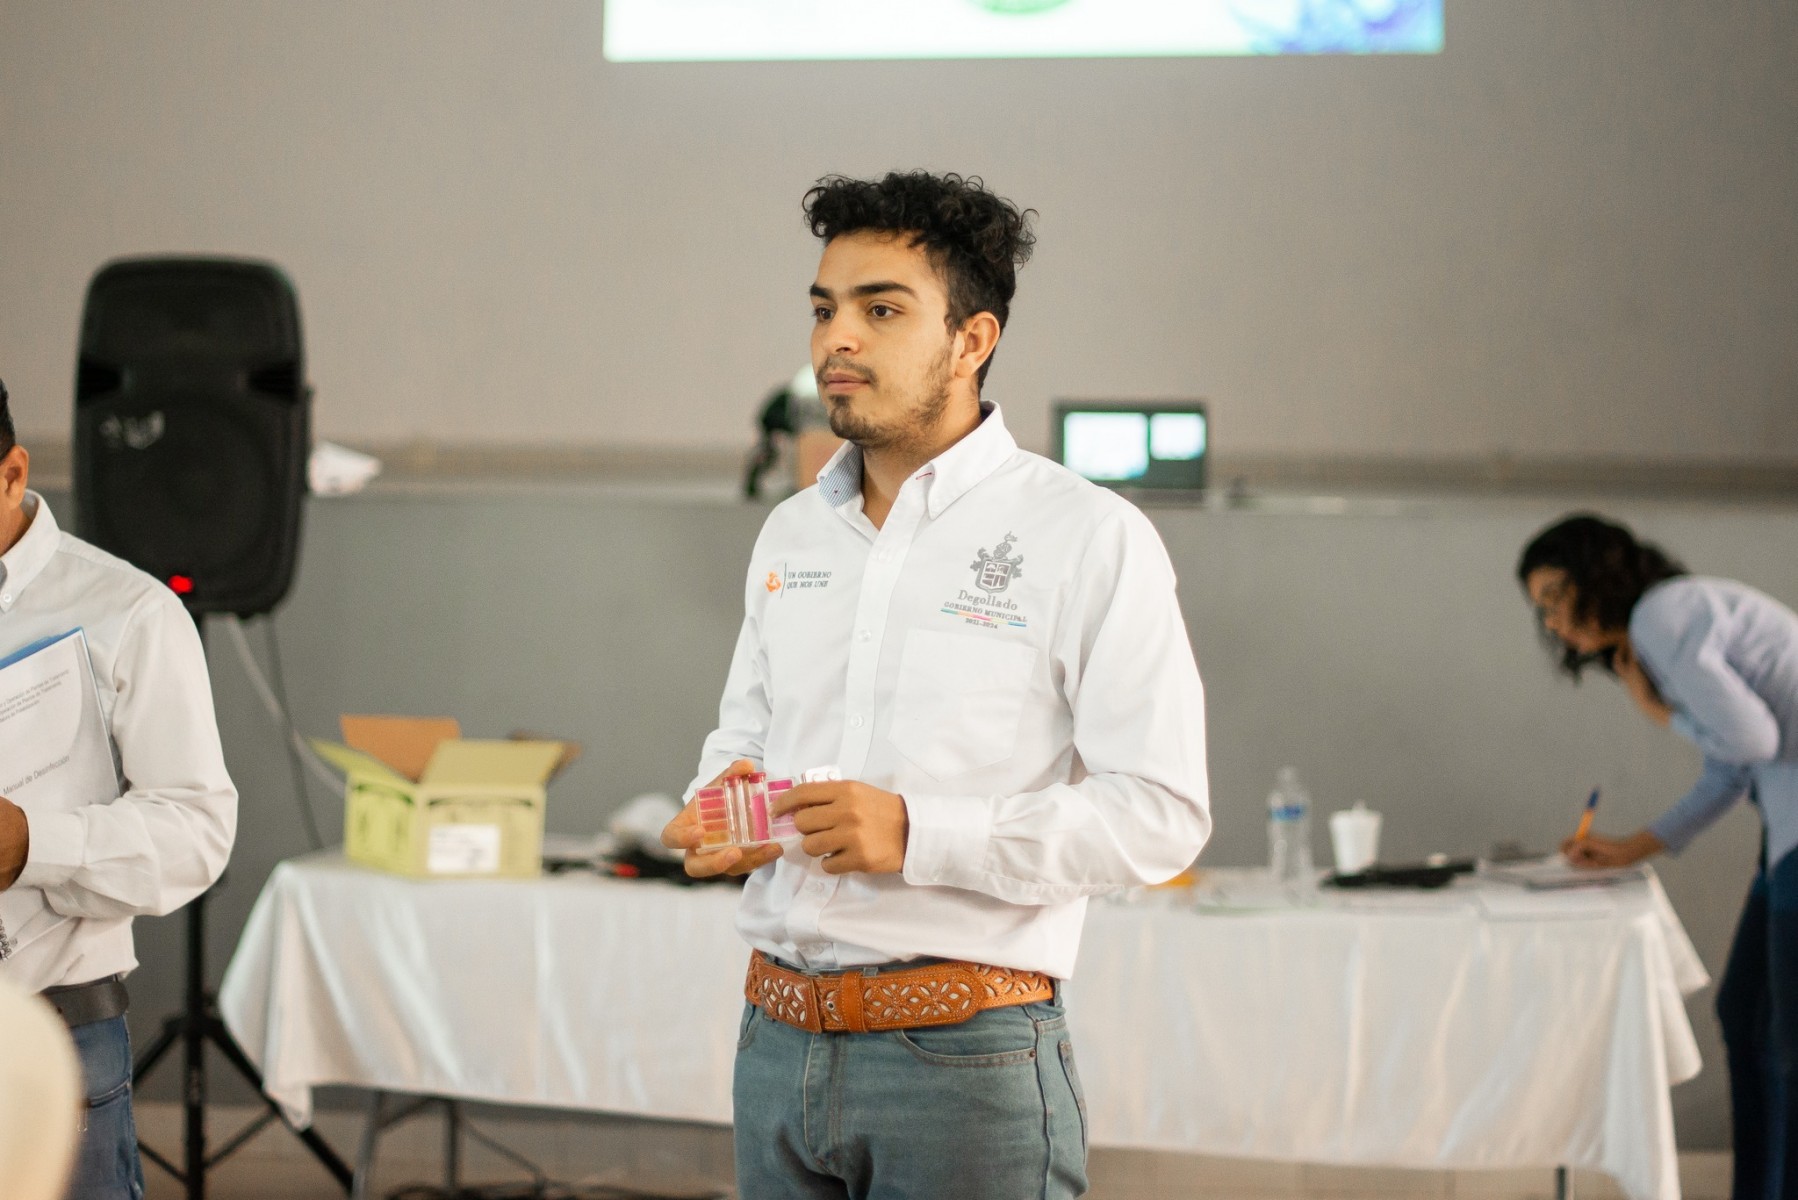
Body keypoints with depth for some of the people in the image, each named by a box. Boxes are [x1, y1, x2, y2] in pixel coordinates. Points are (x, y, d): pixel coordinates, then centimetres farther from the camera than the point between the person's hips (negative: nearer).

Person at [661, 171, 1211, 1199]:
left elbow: (1161, 814, -13)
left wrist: (921, 836, -21)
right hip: (779, 1038, 6)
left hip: (967, 1062, -5)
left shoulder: (1088, 538, -7)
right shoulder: (791, 534, 13)